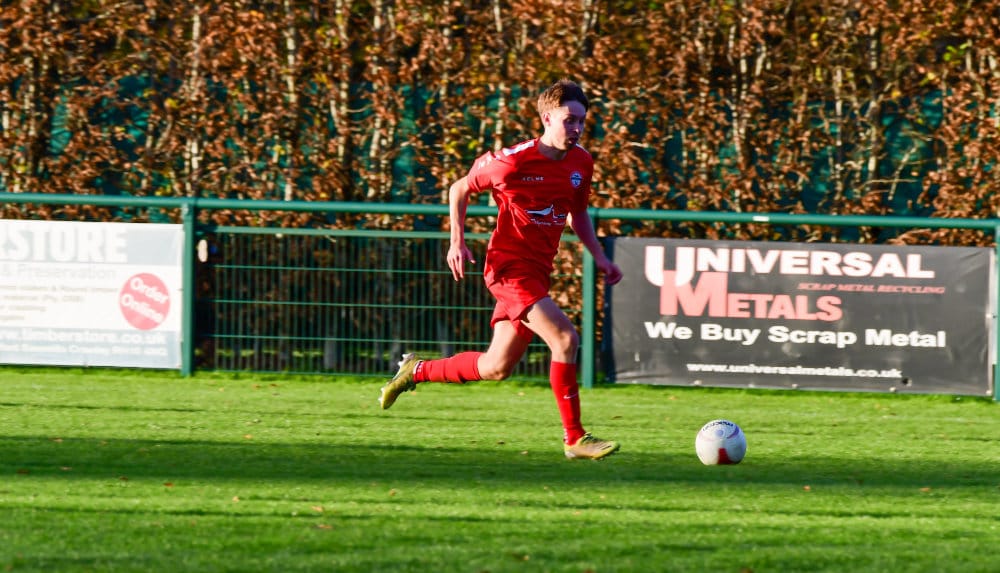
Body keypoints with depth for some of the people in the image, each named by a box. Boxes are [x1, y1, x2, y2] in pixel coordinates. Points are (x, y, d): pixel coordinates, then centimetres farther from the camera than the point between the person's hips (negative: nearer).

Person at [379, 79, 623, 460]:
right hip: (509, 267, -8)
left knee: (497, 368, 14)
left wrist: (598, 256, 10)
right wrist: (457, 241, -6)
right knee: (565, 339, -23)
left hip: (538, 273, 8)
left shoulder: (581, 162, 4)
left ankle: (416, 371, 34)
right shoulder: (513, 161, -15)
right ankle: (574, 439, -16)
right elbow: (460, 189, 0)